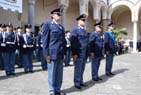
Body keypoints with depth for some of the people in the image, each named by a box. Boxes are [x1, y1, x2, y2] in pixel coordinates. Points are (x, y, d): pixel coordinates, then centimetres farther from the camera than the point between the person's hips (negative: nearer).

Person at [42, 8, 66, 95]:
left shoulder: (62, 27, 18)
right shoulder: (48, 24, -1)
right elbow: (45, 40, -7)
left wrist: (64, 53, 11)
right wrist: (47, 54, -12)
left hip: (61, 54, 6)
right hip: (52, 53, -6)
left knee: (59, 73, 10)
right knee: (52, 73, 2)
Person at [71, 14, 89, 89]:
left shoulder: (85, 31, 17)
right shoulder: (75, 30, -7)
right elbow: (73, 43, -14)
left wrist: (87, 52, 14)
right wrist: (74, 53, -19)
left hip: (84, 54, 7)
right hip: (78, 54, -7)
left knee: (82, 69, 14)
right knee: (78, 69, 1)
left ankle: (80, 82, 25)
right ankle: (77, 83, 12)